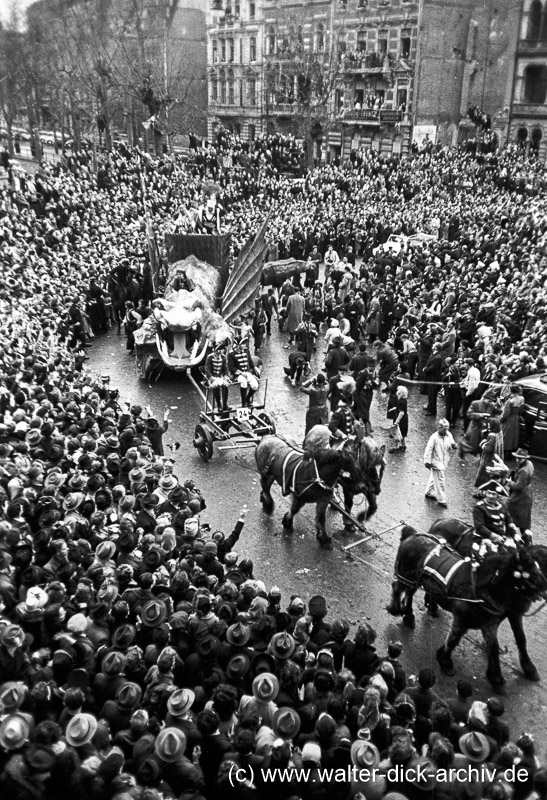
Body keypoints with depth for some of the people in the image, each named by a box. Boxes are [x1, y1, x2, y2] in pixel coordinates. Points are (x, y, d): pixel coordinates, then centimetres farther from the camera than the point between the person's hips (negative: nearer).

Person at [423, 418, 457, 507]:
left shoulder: (449, 435, -3)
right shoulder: (434, 437, -22)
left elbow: (452, 443, 9)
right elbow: (429, 450, -18)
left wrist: (454, 445, -15)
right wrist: (427, 461, -16)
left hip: (444, 462, 7)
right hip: (436, 462, -7)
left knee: (434, 478, 23)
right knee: (440, 481, -1)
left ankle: (429, 493, 41)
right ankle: (441, 500, 9)